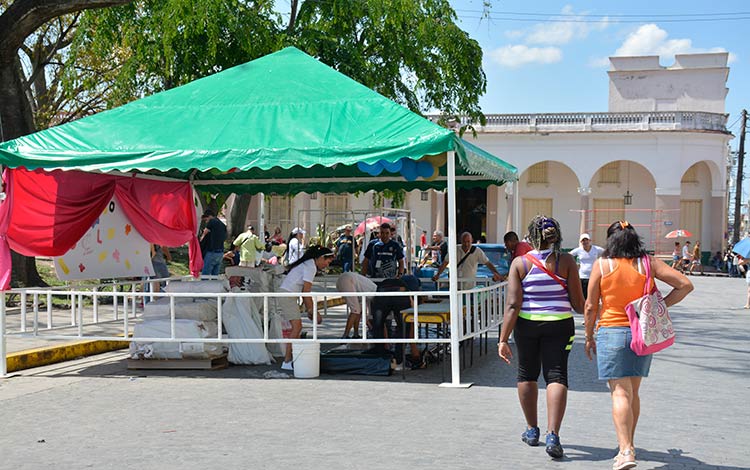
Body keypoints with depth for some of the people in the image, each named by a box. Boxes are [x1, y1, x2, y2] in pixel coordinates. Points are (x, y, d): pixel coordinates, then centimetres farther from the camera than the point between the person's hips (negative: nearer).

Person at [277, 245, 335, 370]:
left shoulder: (309, 265, 16)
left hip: (289, 296, 10)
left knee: (297, 327, 7)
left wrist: (308, 310, 13)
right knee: (297, 326, -14)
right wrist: (312, 311, -11)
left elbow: (305, 291, 16)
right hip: (286, 295, -10)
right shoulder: (311, 267, -14)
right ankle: (287, 362, -15)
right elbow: (306, 292, -16)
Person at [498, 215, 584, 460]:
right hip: (559, 324, -1)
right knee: (556, 376, 1)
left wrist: (503, 339, -8)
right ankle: (553, 434, -15)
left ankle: (532, 430, 28)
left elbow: (512, 305, -10)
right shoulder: (566, 261, -5)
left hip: (526, 324, 1)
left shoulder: (520, 263, -5)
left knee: (527, 374, 18)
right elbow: (578, 303, -4)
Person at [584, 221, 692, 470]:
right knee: (632, 393, 18)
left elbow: (590, 306, -3)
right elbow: (685, 284, -3)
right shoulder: (648, 263, 1)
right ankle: (628, 444, 32)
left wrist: (589, 337, 9)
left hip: (611, 333, -4)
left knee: (620, 393, -7)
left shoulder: (602, 265, -5)